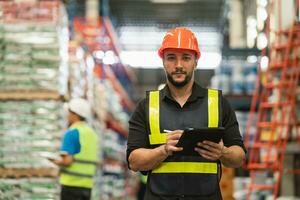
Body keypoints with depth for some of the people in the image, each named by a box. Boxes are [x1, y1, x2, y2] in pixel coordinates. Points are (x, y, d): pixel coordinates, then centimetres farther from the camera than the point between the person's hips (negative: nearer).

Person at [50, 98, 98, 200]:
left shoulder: (72, 133, -11)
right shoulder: (92, 133, 11)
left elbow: (67, 161, -18)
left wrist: (57, 162, 2)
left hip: (72, 184, -7)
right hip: (87, 184, 7)